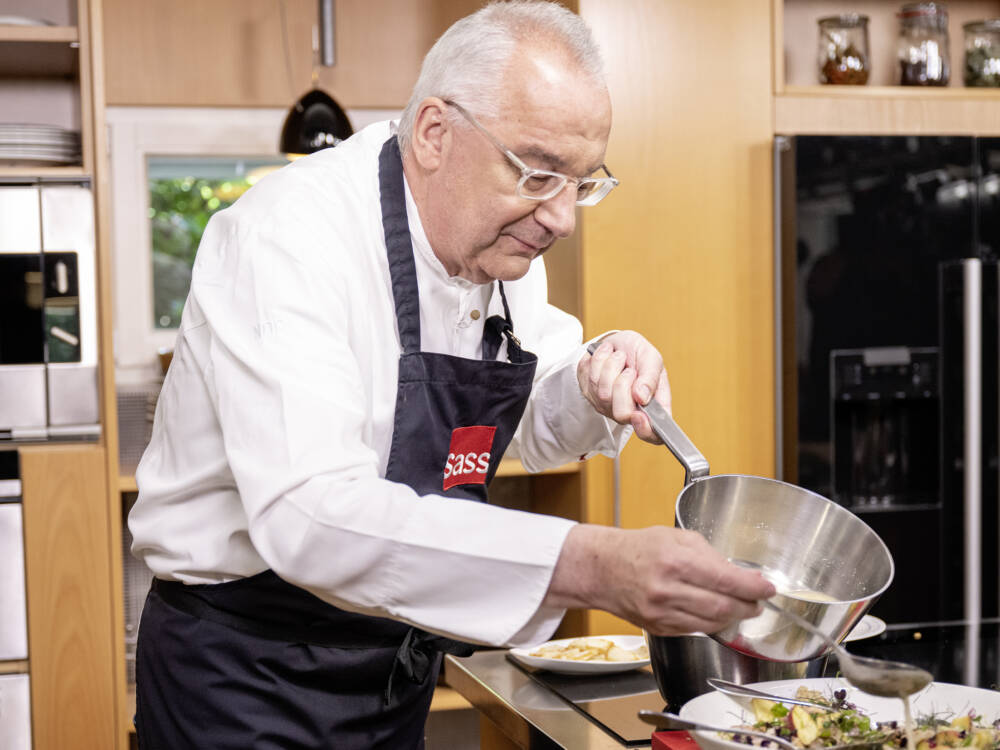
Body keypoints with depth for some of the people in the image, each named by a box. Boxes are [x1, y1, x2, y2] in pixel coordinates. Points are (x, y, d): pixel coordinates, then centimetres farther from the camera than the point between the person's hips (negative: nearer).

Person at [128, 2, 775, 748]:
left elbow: (532, 426, 13)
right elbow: (309, 515, -38)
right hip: (249, 680, -7)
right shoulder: (290, 236, -25)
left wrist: (595, 384, -11)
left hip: (397, 663, 7)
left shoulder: (500, 230, 0)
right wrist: (589, 564, -44)